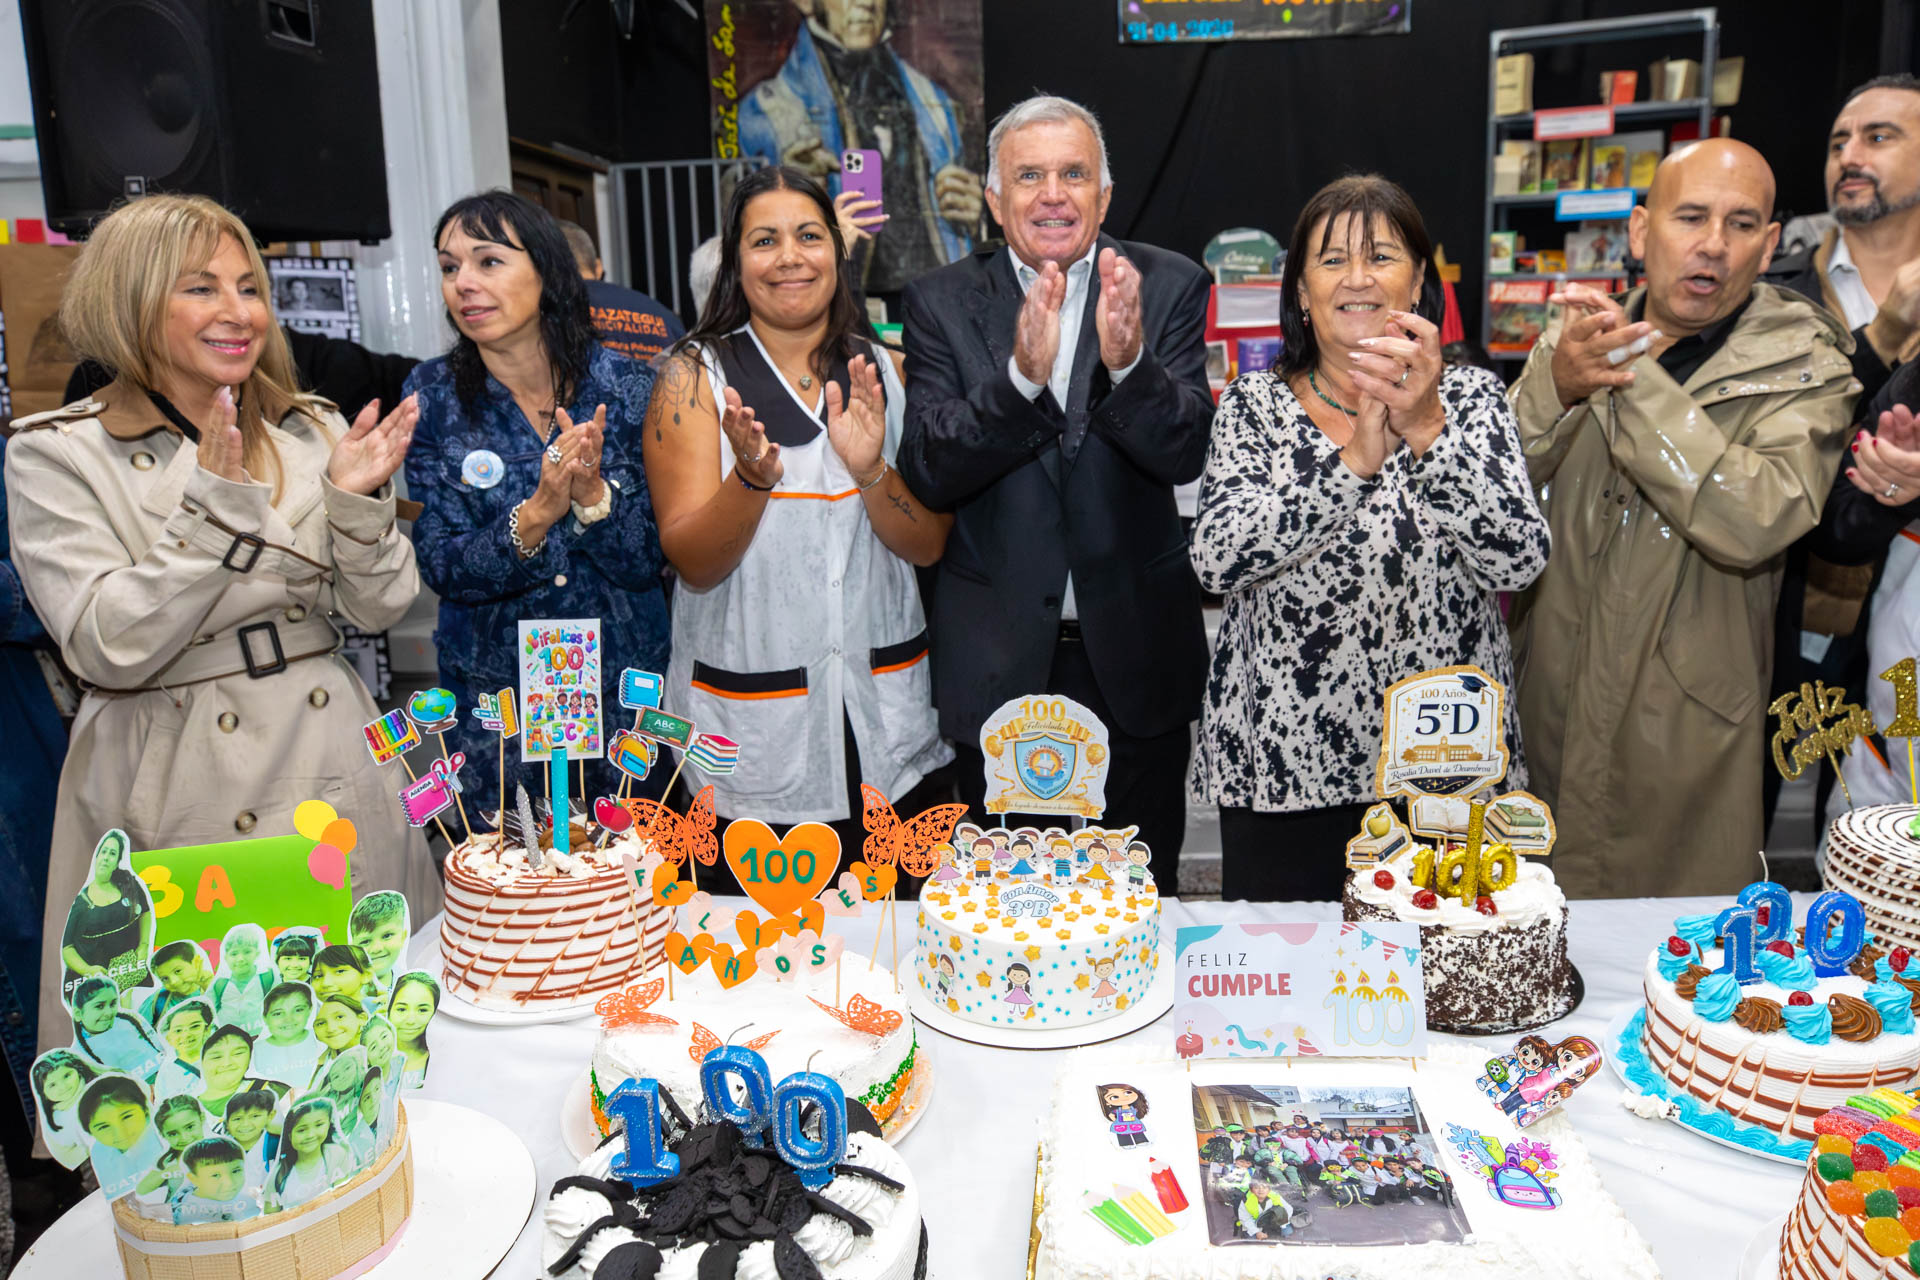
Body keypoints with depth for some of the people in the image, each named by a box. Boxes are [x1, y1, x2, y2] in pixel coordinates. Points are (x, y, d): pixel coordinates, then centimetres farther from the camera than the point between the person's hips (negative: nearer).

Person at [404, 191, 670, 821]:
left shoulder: (622, 383, -8)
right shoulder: (433, 395, -6)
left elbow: (646, 562, -9)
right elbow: (444, 570, -10)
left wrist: (592, 491, -27)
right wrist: (537, 515, -27)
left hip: (625, 678, 0)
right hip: (492, 694, 0)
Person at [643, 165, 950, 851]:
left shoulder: (884, 370, 4)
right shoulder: (696, 375, -3)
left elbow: (928, 545, -1)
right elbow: (693, 564, -9)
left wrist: (870, 468, -20)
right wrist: (751, 479, -28)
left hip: (881, 714, 3)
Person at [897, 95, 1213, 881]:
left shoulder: (1169, 289, -2)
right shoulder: (942, 303, -2)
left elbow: (1187, 454, -13)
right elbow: (927, 473, -13)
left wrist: (1128, 363, -32)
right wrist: (1022, 377, -29)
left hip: (1135, 657, 1)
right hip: (1000, 661, 0)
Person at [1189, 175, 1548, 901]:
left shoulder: (1471, 397, 2)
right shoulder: (1254, 404, 2)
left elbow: (1519, 562, -13)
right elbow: (1217, 558, -14)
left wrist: (1426, 430, -26)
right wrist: (1353, 458, -25)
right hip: (1278, 770, 0)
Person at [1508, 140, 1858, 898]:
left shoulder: (1804, 369, -7)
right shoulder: (1574, 340, 3)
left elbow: (1758, 522, -27)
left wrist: (1631, 377, -26)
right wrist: (1554, 388, -26)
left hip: (1681, 735, -3)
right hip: (1549, 705, 3)